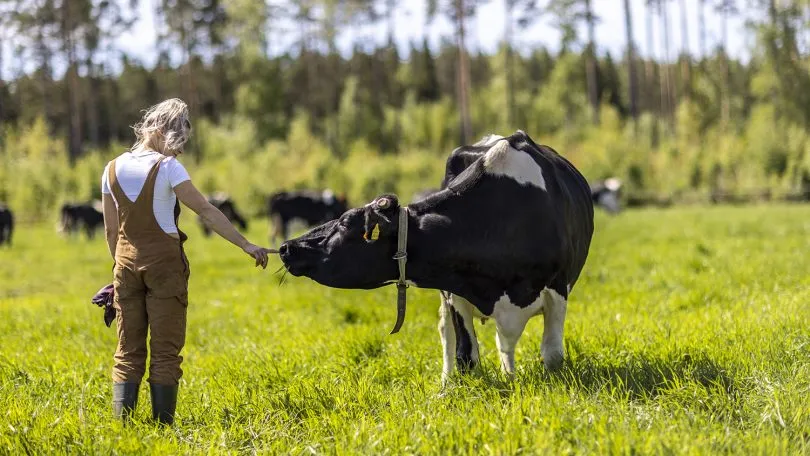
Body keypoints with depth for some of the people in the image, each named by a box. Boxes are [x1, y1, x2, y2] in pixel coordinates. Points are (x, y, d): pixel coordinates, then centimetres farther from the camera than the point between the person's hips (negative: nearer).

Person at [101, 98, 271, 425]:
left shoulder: (112, 170, 6)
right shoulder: (167, 167, -10)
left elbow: (110, 230, 9)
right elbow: (206, 211, -14)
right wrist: (246, 245, -13)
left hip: (126, 261, 5)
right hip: (163, 260, -4)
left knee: (128, 349, 9)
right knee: (165, 349, 2)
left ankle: (121, 422, 3)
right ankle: (162, 423, 1)